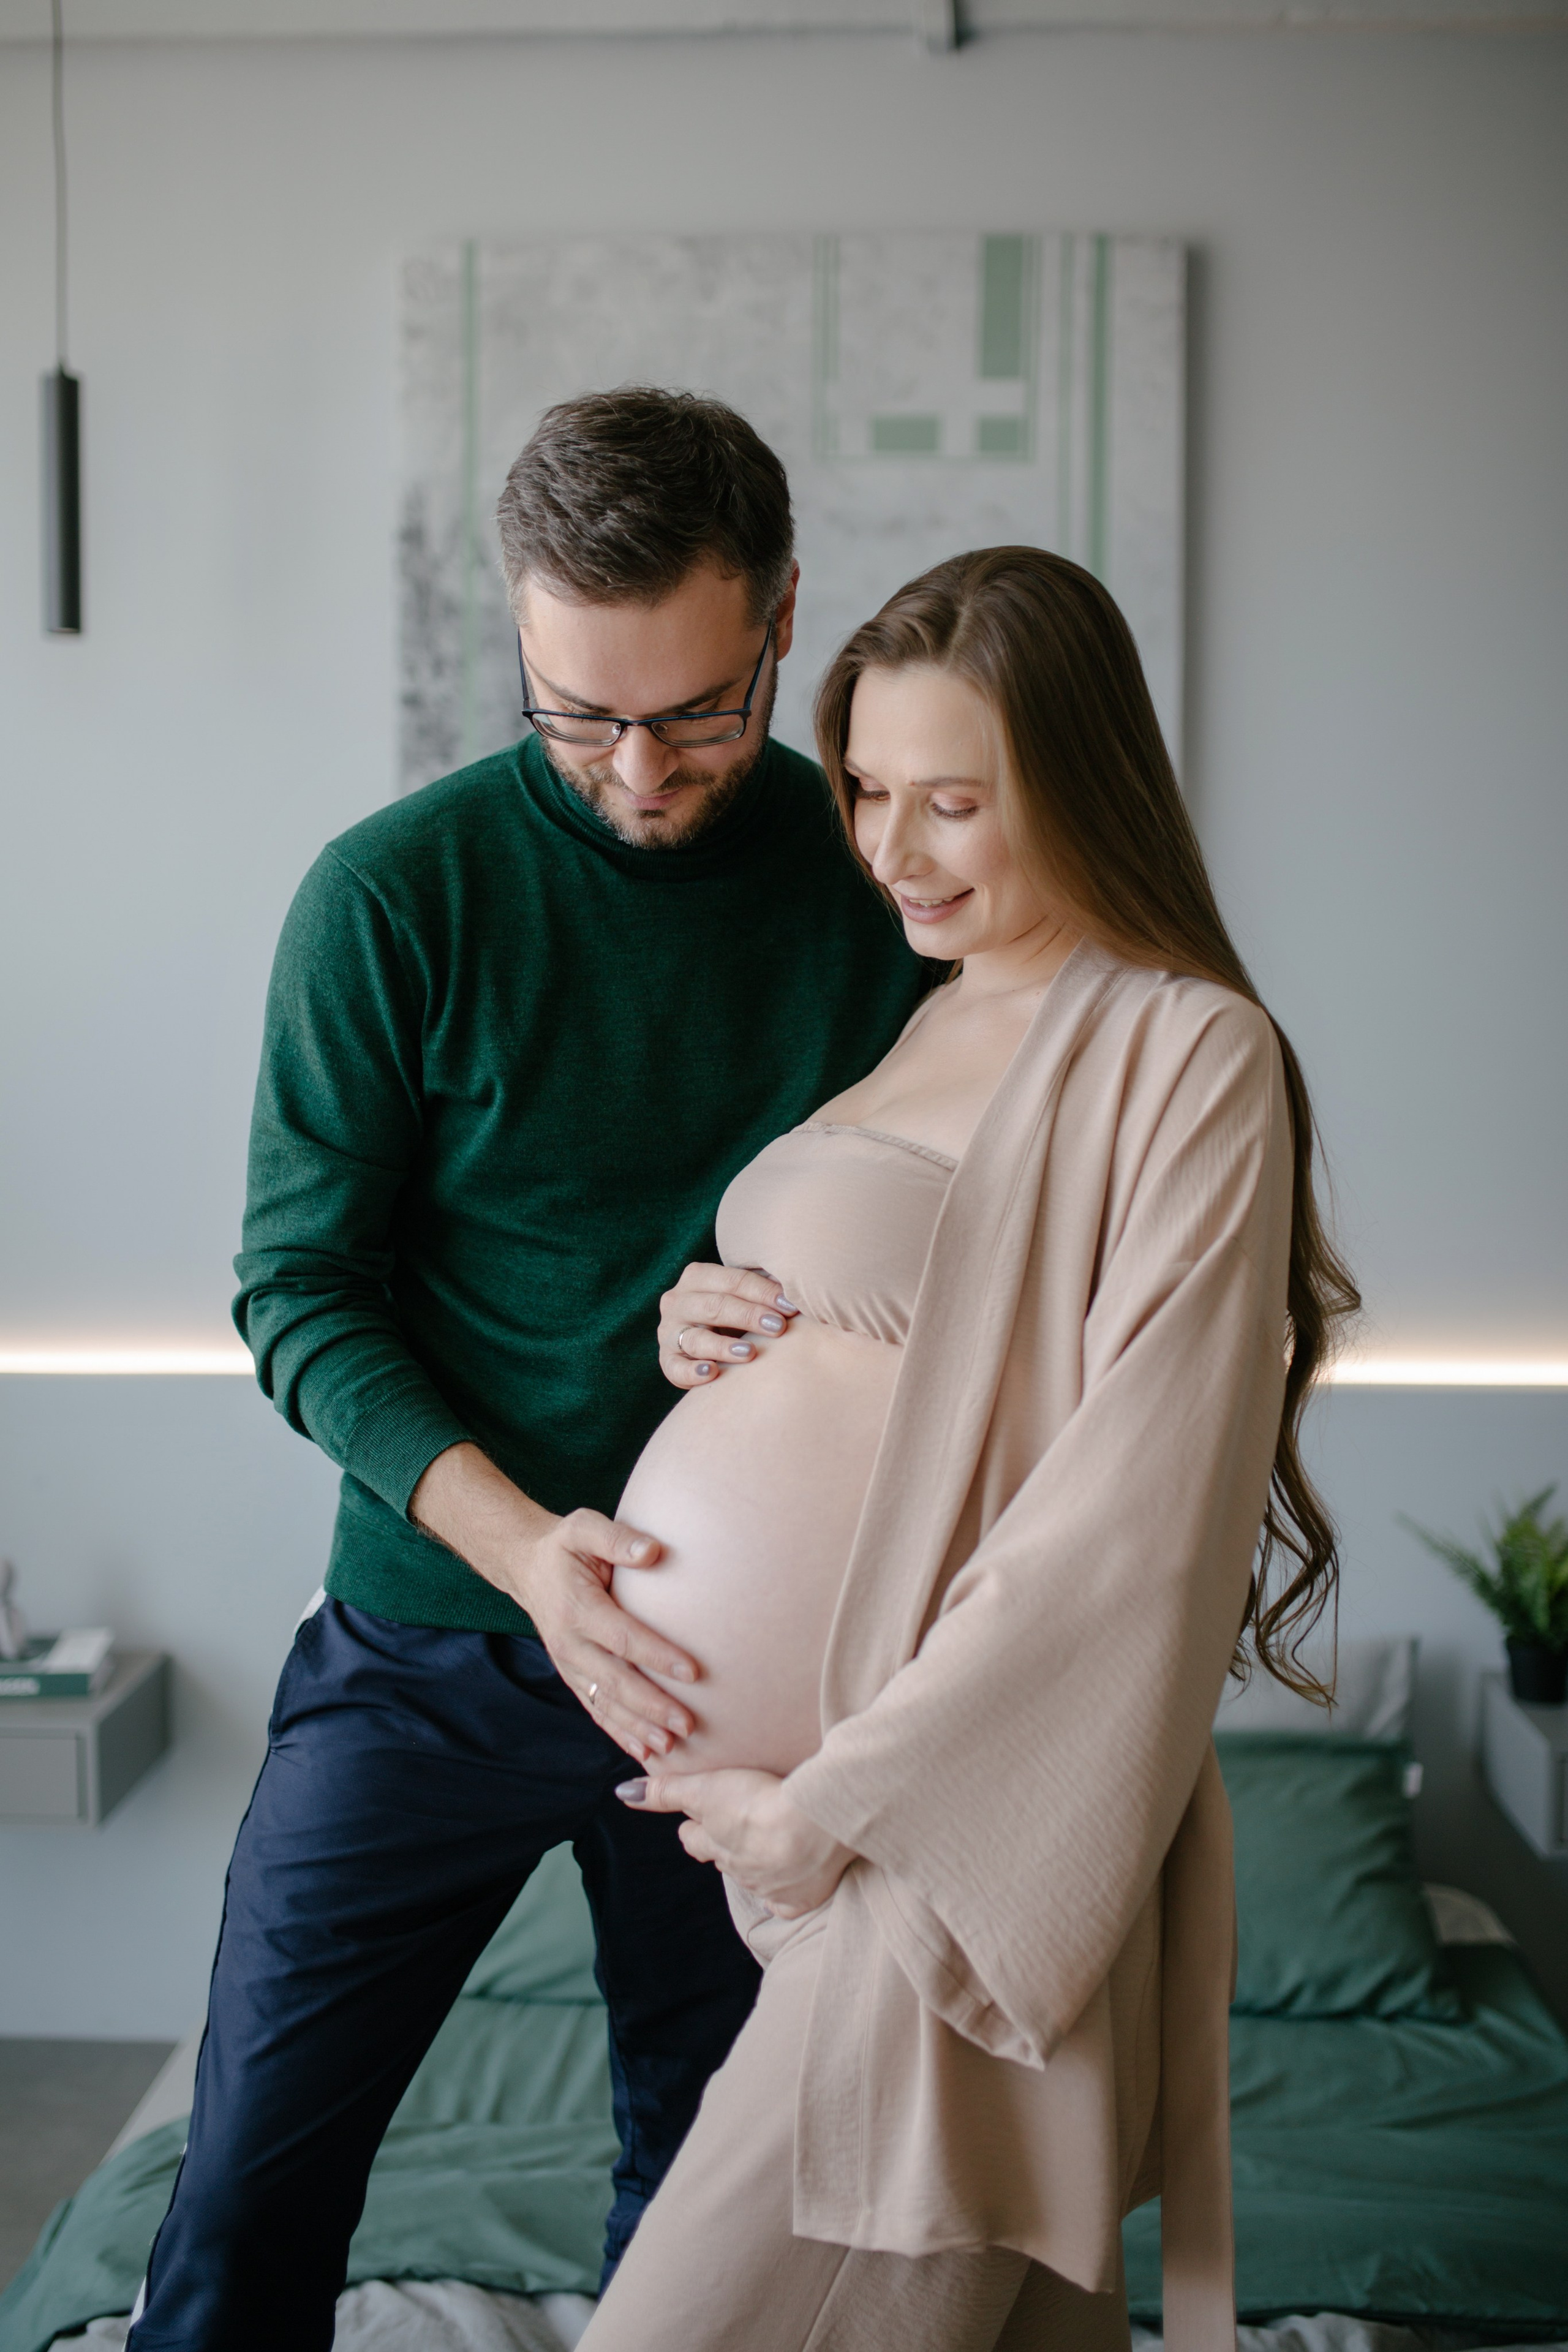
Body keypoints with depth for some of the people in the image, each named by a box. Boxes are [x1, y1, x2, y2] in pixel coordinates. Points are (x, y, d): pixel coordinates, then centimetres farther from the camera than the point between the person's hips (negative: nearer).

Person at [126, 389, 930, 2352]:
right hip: (434, 1641, -1)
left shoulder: (882, 883, -5)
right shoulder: (395, 894, -11)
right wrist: (521, 1545, -23)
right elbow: (300, 1289, -9)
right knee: (249, 2191, 3)